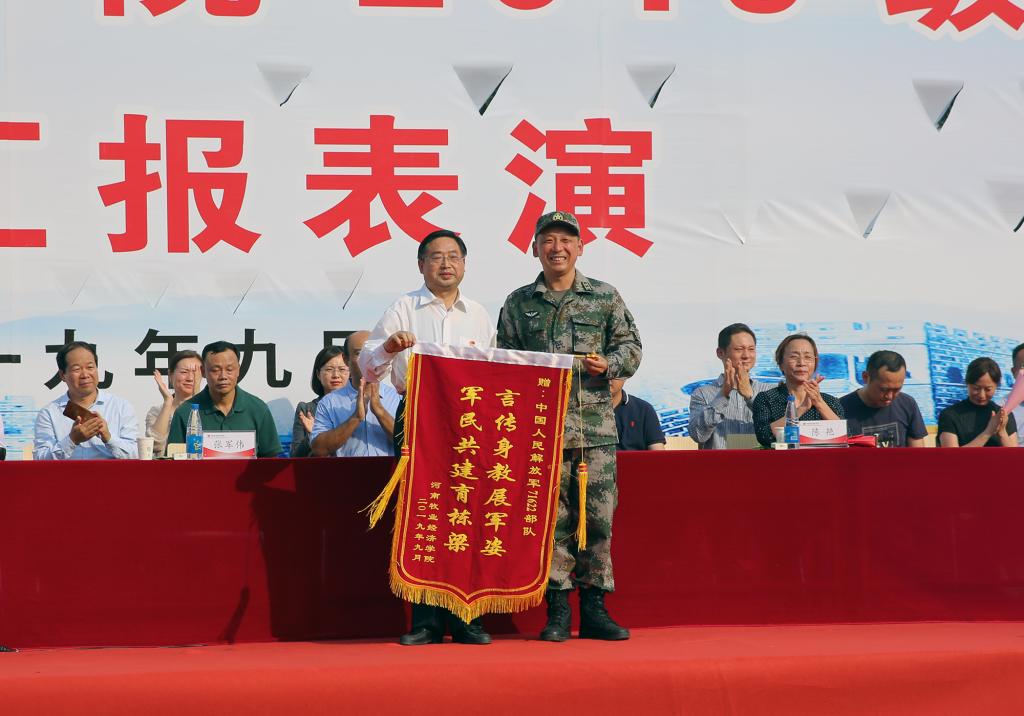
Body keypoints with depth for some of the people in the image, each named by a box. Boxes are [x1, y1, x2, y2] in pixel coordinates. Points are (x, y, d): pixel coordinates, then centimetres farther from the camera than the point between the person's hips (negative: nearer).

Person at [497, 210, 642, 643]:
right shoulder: (518, 304, 11)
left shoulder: (606, 298, 11)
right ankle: (557, 610, 5)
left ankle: (594, 608, 9)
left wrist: (608, 364, -8)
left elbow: (631, 346, 10)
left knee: (598, 518, 1)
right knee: (551, 519, -2)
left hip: (597, 429, 1)